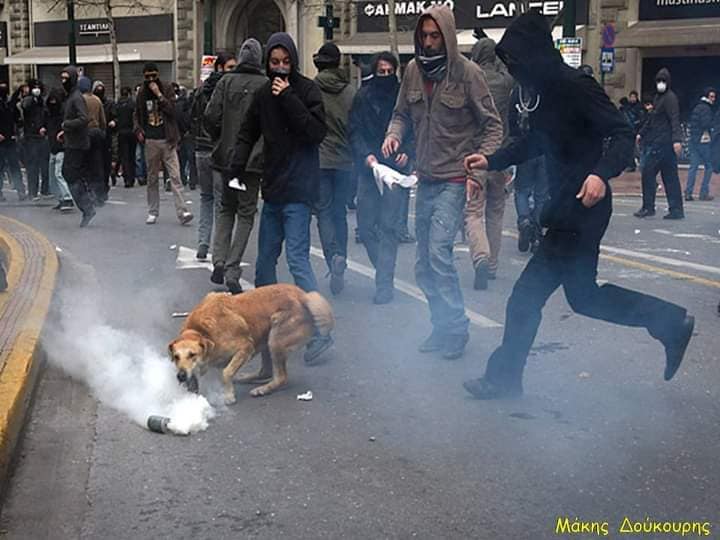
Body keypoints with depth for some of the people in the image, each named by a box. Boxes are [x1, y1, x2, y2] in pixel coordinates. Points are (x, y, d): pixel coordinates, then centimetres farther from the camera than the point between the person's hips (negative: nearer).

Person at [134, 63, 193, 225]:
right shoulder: (142, 94, 9)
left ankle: (182, 212, -13)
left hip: (167, 140, -3)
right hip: (150, 141, 3)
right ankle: (153, 212, 15)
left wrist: (158, 94, -16)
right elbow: (137, 115, 19)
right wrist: (138, 130, 2)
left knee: (175, 177, -9)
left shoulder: (167, 89, 1)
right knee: (152, 178, 8)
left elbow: (172, 110, -11)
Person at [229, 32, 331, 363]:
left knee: (297, 258, -14)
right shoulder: (264, 94, 11)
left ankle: (319, 331, -14)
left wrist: (289, 98, -18)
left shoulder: (307, 90, -6)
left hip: (298, 189, -7)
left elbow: (317, 132, -16)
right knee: (265, 258, 14)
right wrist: (237, 168, 4)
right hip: (273, 187, 7)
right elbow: (248, 133, 18)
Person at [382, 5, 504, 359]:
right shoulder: (413, 70, 5)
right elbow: (402, 114, 17)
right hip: (425, 179, 6)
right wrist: (393, 134, -6)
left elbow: (492, 126, -5)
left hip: (454, 180, -6)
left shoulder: (467, 73, -9)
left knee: (439, 252, -18)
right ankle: (442, 326, 24)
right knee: (424, 265, 10)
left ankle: (456, 327, -4)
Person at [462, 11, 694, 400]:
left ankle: (504, 377, 11)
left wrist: (602, 173, -37)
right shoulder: (549, 91, 10)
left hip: (580, 210, -10)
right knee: (582, 294, 18)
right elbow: (535, 142, 25)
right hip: (565, 210, 10)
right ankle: (671, 323, 26)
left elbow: (622, 134, -21)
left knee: (526, 296, -3)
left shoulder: (575, 86, -17)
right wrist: (492, 161, 19)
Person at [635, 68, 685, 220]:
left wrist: (677, 139, -29)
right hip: (658, 142, 9)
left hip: (662, 143, -9)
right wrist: (642, 133, 32)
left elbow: (675, 120, -20)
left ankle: (648, 207, 1)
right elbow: (652, 119, 28)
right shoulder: (658, 97, 18)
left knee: (648, 173, -5)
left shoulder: (670, 98, -10)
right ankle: (676, 209, 10)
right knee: (669, 176, 8)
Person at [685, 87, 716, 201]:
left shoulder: (697, 107, 17)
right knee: (709, 166, 2)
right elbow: (706, 124, -21)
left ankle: (688, 193, 0)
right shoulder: (706, 108, -11)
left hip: (693, 139, 8)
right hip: (703, 140, -8)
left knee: (693, 166, 5)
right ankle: (704, 193, 1)